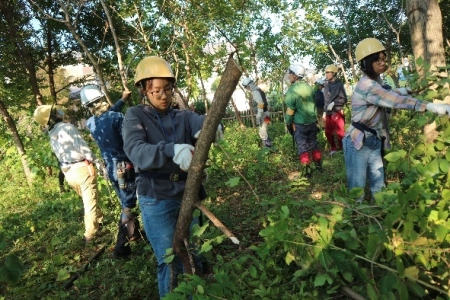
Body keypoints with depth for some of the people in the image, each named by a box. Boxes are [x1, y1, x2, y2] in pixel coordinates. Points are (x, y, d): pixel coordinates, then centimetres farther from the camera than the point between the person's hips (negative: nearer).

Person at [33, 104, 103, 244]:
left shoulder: (51, 135, 14)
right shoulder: (67, 127, -11)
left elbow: (60, 154, 14)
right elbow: (81, 145, -19)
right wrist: (90, 160, -9)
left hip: (68, 172, 8)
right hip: (81, 168, -8)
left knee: (88, 200, 24)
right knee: (90, 202, 0)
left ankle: (99, 220, 40)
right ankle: (90, 235, 3)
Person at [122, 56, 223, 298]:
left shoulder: (183, 116, 4)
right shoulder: (135, 116, -4)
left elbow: (200, 121, -18)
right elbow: (136, 151, -22)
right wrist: (171, 150, -41)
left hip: (187, 196, 4)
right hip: (156, 201, -3)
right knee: (169, 262, 5)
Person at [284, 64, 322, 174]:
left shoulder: (292, 90, -16)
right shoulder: (309, 87, 3)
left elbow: (290, 110, -14)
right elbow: (314, 104, 12)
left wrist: (288, 123, -1)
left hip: (300, 124, -6)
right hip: (312, 121, 6)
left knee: (302, 146, 3)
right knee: (313, 143, 17)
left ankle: (307, 168, 3)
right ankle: (318, 163, 25)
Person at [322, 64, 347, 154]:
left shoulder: (339, 84, -6)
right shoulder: (326, 85, 10)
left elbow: (344, 99, -8)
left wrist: (333, 103, -17)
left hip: (337, 112, -6)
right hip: (328, 113, 6)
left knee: (340, 132, -2)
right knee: (328, 132, 11)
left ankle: (342, 148, 11)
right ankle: (333, 148, 28)